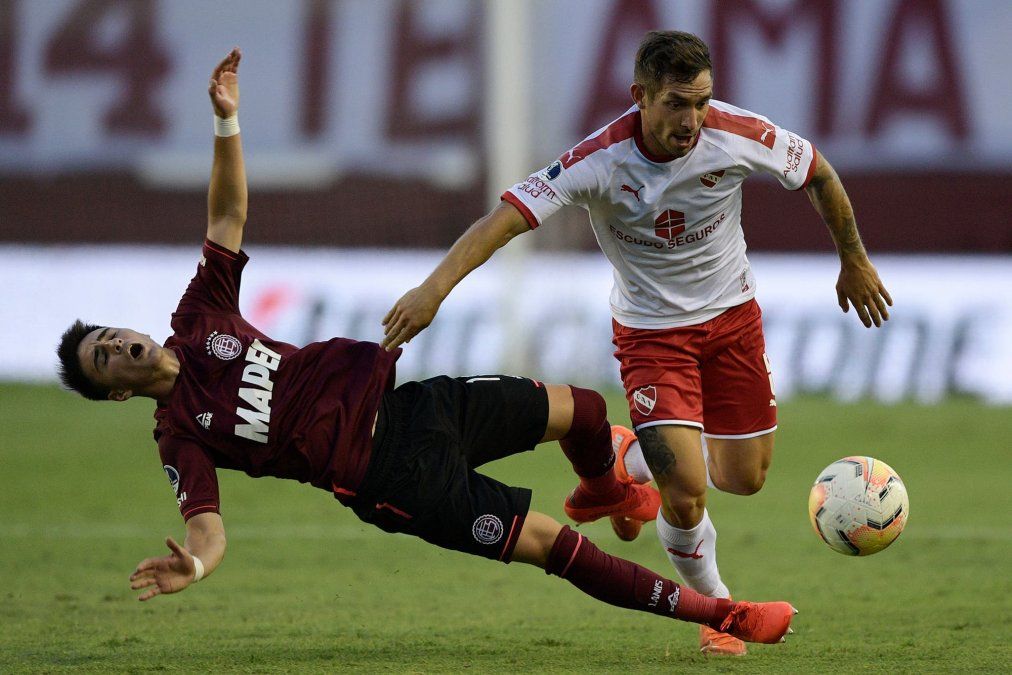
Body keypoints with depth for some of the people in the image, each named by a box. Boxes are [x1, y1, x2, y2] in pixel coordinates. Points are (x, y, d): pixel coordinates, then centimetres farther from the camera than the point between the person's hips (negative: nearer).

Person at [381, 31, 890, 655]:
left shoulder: (738, 135, -22)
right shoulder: (599, 162, -30)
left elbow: (818, 172, -2)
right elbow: (504, 219, -36)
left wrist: (854, 262, 10)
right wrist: (436, 287, -51)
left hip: (731, 315, 3)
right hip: (651, 331, -3)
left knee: (745, 478, 10)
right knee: (686, 494, -16)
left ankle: (631, 458, 40)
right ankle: (714, 606, 15)